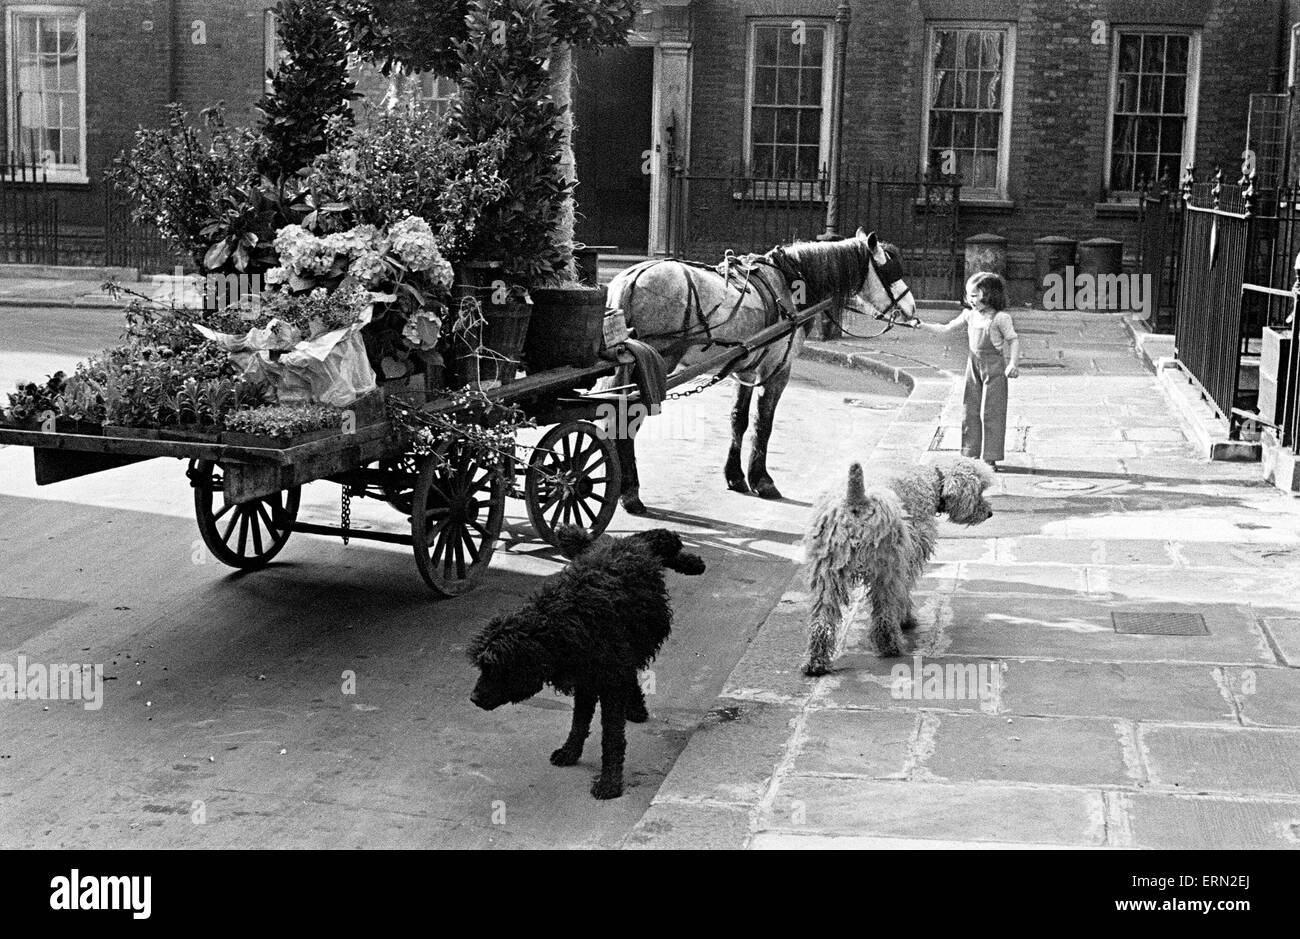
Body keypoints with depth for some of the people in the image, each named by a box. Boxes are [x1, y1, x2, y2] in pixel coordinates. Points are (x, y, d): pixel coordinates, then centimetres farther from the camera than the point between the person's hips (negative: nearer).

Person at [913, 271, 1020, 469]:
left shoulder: (1000, 318, -10)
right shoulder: (969, 315, 6)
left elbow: (1013, 340, -6)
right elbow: (946, 329, 10)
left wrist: (1013, 363, -17)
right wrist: (922, 326, 2)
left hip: (994, 366, -6)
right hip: (974, 365, 6)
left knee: (991, 413, -3)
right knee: (971, 412, 7)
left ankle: (990, 458, 4)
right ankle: (972, 454, 16)